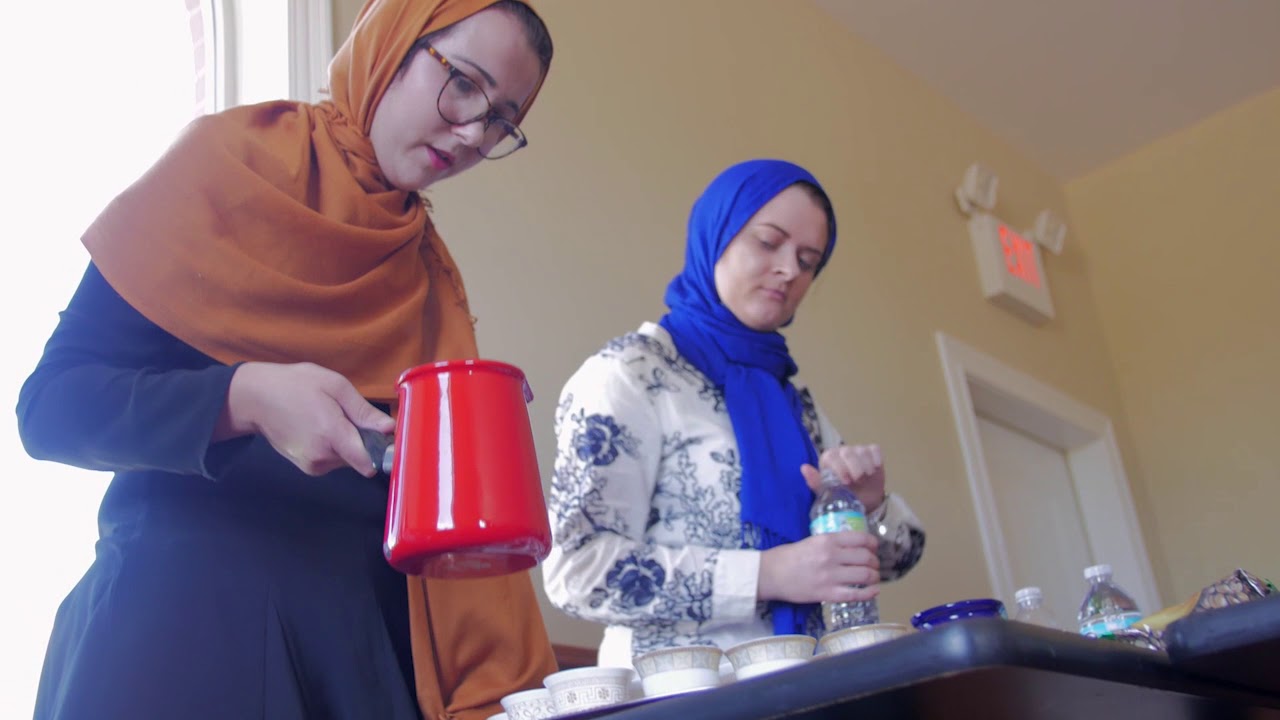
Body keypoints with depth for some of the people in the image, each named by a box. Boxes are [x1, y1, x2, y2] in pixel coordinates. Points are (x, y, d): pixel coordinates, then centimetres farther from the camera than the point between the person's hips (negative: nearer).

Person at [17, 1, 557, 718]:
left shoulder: (430, 276, 10)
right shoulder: (234, 161, -5)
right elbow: (55, 404, -9)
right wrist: (245, 399, -25)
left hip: (368, 632, 5)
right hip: (189, 612, -5)